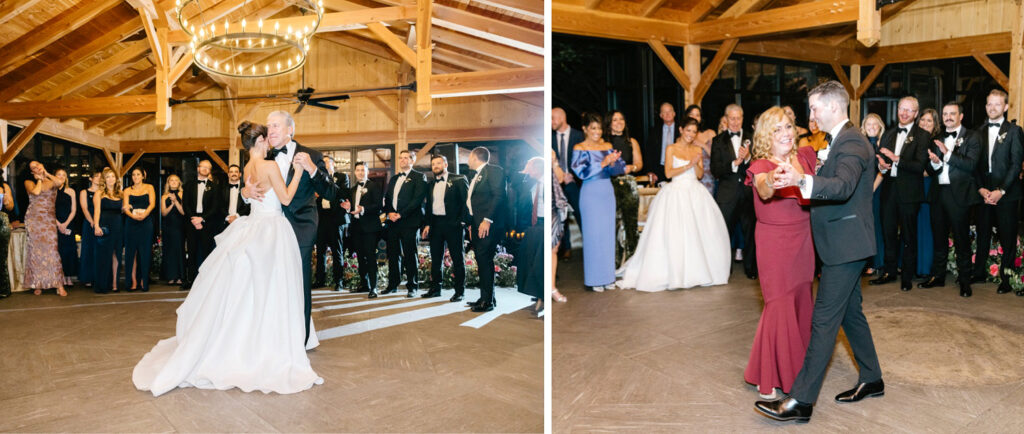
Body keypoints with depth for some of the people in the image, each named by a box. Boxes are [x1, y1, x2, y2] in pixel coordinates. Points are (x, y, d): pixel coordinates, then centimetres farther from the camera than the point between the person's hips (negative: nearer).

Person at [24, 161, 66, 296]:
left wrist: (46, 174, 4)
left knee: (52, 249, -7)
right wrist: (39, 179, 6)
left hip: (50, 219, 0)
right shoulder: (29, 182, 10)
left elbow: (59, 182, -11)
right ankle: (37, 284, 4)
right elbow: (36, 192, -11)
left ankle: (59, 285, -9)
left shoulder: (52, 182, 14)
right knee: (36, 249, -2)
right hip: (34, 218, 0)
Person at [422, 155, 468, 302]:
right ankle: (435, 288, 20)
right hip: (435, 224, 6)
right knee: (435, 258, 10)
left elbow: (466, 201, -7)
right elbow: (428, 205, 18)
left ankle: (459, 291, 5)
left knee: (457, 258, -1)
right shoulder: (431, 185, 16)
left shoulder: (459, 180, -2)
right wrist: (427, 224, 8)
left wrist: (462, 221, -15)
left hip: (452, 223, -6)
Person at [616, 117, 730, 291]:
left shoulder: (697, 149, 13)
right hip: (676, 192, -4)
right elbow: (668, 173, -7)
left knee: (698, 231, -1)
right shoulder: (671, 149, 1)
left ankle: (697, 270, 10)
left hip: (695, 193, 4)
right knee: (674, 233, -8)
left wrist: (696, 164, -11)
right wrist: (688, 165, -14)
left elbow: (700, 174, 8)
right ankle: (675, 273, -1)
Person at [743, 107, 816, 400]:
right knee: (780, 304, -5)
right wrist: (771, 182, -57)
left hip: (803, 241, 5)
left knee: (802, 301, 12)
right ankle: (768, 378, 10)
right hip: (775, 243, -5)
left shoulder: (805, 156, 3)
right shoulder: (761, 166, -13)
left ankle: (796, 366, 32)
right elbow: (763, 192, -35)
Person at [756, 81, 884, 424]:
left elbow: (843, 186, -35)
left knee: (824, 319, -10)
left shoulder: (851, 142, -17)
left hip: (846, 244, -11)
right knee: (850, 312, 19)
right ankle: (871, 380, 34)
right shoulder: (839, 141, 15)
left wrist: (802, 180, -49)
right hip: (843, 244, 11)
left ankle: (801, 400, -8)